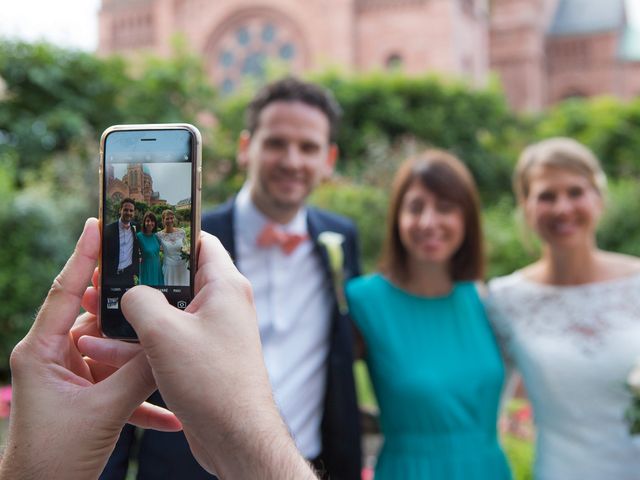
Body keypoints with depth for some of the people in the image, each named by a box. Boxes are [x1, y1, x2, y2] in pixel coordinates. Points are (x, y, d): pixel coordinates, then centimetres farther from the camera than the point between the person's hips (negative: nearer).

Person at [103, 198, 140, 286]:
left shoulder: (135, 230, 7)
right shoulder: (109, 229, -4)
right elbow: (104, 254, -3)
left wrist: (135, 272, 9)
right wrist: (104, 275, -6)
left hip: (128, 276, 3)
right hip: (111, 275, -3)